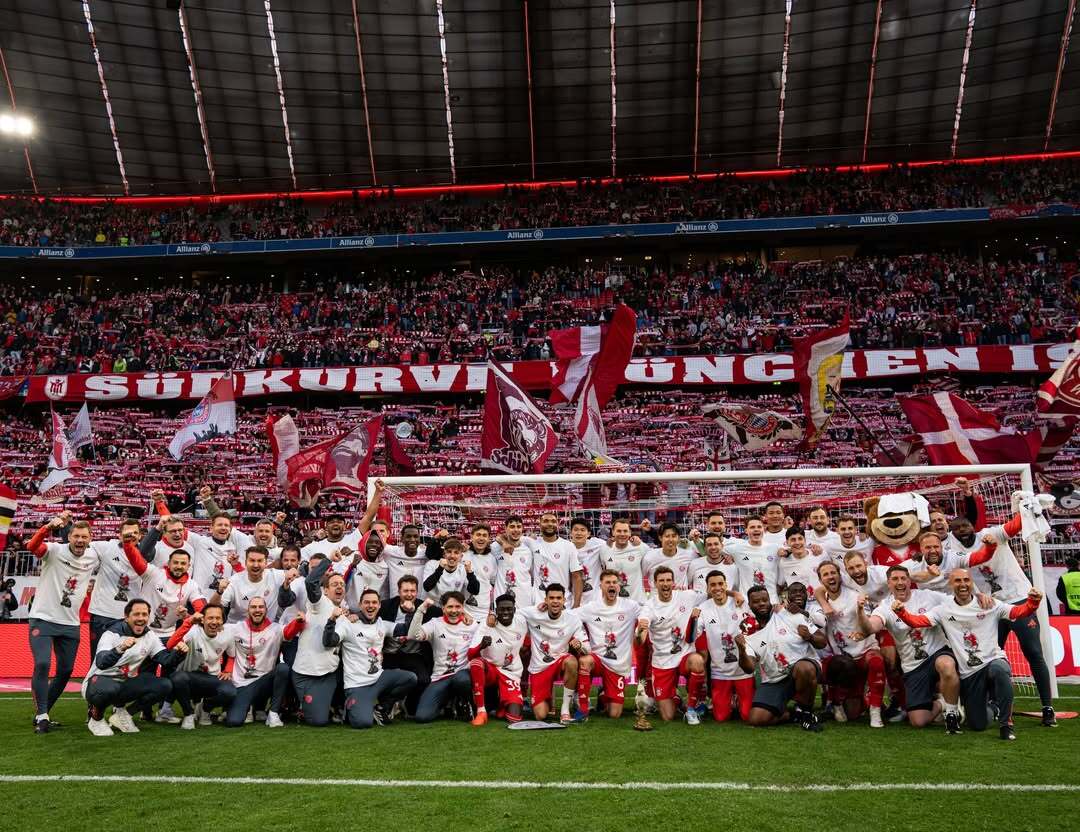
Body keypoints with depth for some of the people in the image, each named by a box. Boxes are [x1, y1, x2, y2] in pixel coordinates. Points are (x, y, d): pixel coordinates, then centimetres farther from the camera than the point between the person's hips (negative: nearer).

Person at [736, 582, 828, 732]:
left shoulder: (792, 616, 0)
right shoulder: (749, 635, 5)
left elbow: (823, 642, 0)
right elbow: (749, 668, -8)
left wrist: (810, 637, -22)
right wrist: (742, 650, -28)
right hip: (774, 682, 2)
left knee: (804, 668, -39)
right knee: (756, 719, -20)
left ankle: (806, 712, -10)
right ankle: (794, 714, 9)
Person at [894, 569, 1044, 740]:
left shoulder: (989, 604, 2)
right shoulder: (944, 609, 2)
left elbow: (1018, 611, -6)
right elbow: (917, 620, -7)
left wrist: (1033, 602, -26)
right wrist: (901, 612, -26)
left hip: (993, 660, -1)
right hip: (968, 674, 2)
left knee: (999, 670, -40)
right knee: (977, 725, 3)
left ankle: (1006, 724, -24)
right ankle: (987, 706, 41)